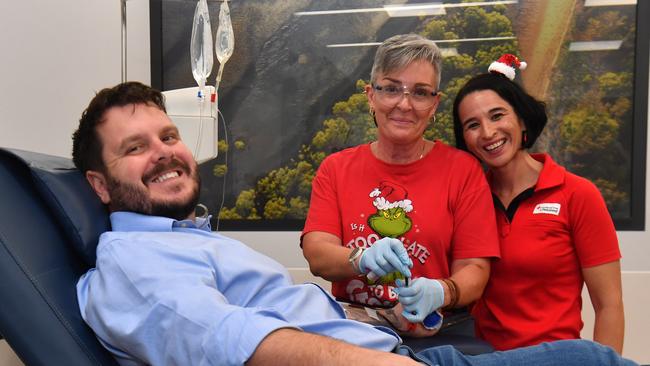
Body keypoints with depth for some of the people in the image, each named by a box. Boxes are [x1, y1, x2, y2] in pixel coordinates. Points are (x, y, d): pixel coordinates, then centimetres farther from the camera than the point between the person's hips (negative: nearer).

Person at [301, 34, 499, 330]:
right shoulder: (335, 168, 7)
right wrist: (363, 259, -25)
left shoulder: (463, 169, 2)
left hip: (435, 329, 1)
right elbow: (316, 254, -4)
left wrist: (440, 292, -24)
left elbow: (474, 268, -2)